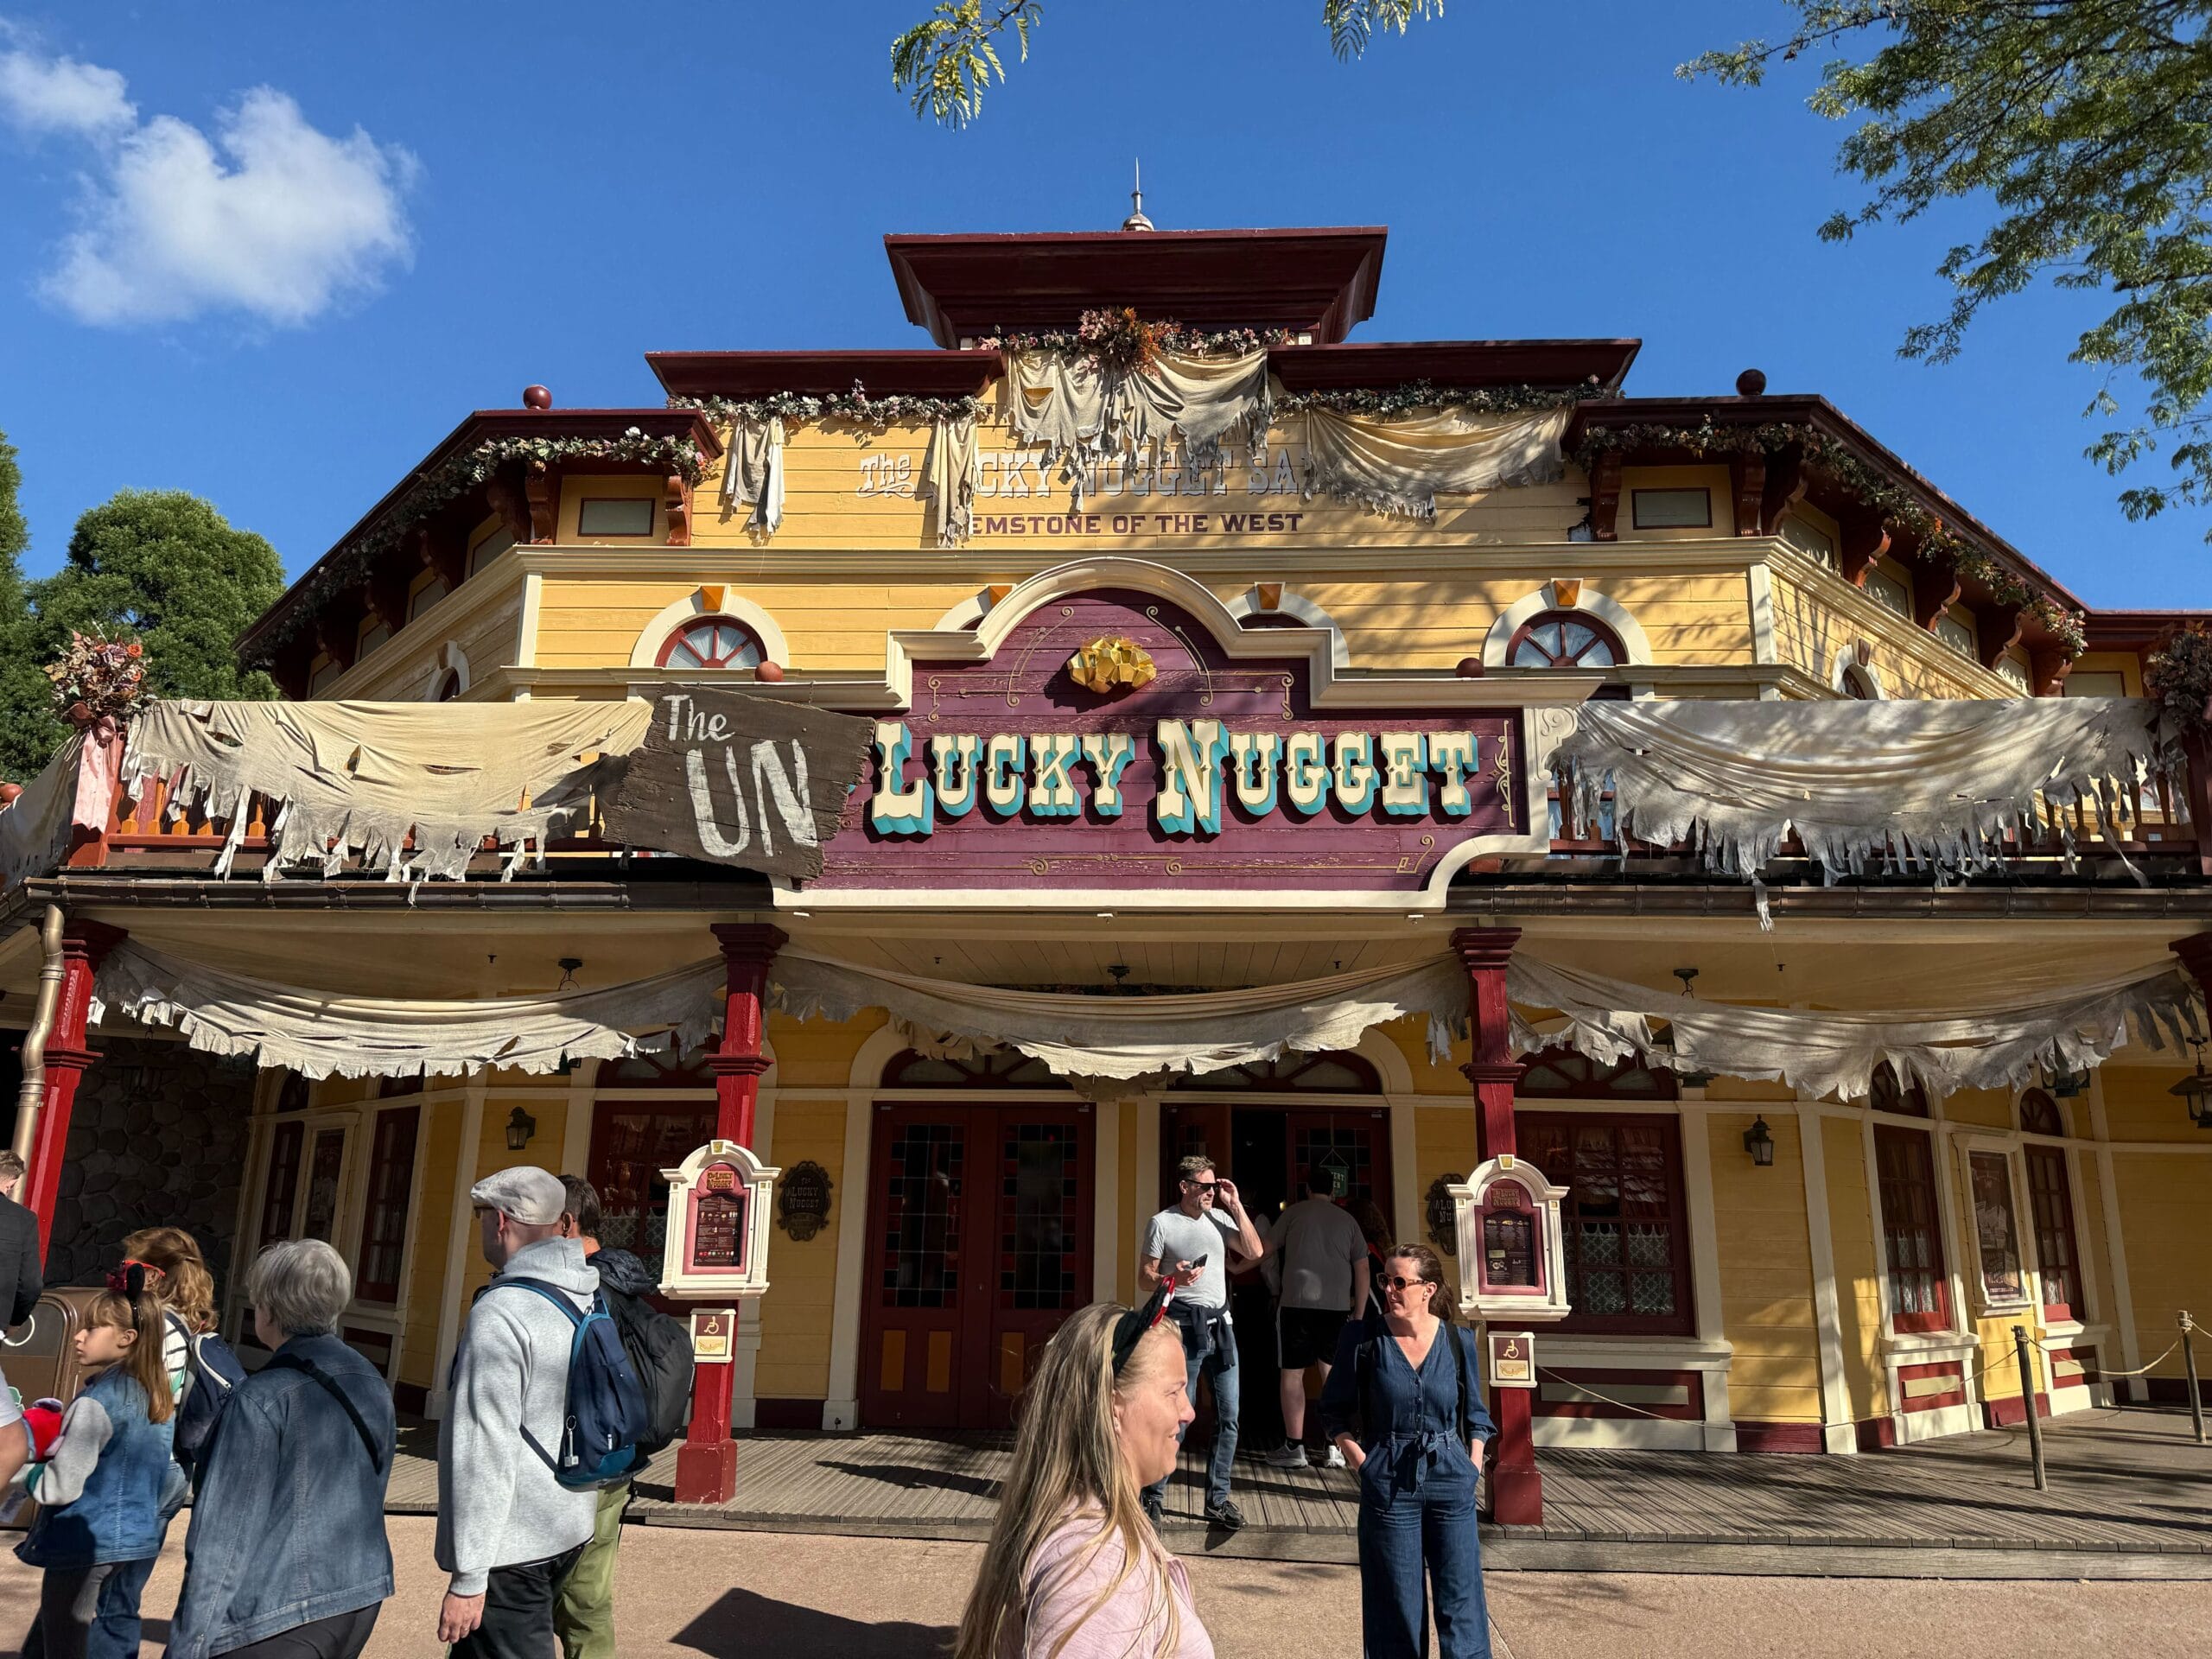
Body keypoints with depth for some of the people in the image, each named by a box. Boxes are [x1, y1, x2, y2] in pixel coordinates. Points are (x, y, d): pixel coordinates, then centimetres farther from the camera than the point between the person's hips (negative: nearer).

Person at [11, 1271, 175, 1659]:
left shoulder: (97, 1402, -18)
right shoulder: (160, 1400, 5)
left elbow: (60, 1486, -18)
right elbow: (171, 1479, 13)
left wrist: (25, 1474, 1)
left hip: (86, 1546, -7)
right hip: (139, 1543, 7)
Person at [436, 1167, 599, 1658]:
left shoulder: (501, 1312, -20)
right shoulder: (588, 1300, 5)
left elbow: (485, 1451, -22)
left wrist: (468, 1577, -17)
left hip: (513, 1546, -8)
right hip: (567, 1527, 8)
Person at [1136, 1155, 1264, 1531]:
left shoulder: (1220, 1218, 9)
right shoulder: (1162, 1223, -4)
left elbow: (1255, 1252, 3)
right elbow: (1145, 1277, -2)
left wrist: (1235, 1205, 0)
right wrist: (1174, 1278, -23)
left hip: (1220, 1323, 5)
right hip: (1184, 1326, -5)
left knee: (1229, 1417, 6)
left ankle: (1218, 1500, 18)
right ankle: (1154, 1496, 12)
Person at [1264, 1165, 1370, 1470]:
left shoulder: (1295, 1213, 6)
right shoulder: (1348, 1221, 13)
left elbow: (1267, 1249, 12)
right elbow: (1362, 1268, 9)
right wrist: (1359, 1313, 13)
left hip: (1297, 1302, -3)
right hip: (1337, 1306, 3)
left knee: (1293, 1374, 3)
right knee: (1332, 1374, 10)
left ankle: (1294, 1447, 3)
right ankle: (1336, 1448, 9)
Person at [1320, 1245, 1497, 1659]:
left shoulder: (1459, 1342, -1)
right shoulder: (1362, 1339, -6)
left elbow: (1475, 1417, 12)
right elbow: (1335, 1412, 3)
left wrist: (1473, 1469, 1)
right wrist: (1363, 1463, -7)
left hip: (1452, 1485, 1)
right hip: (1389, 1485, -1)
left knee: (1461, 1605, 6)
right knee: (1398, 1609, 8)